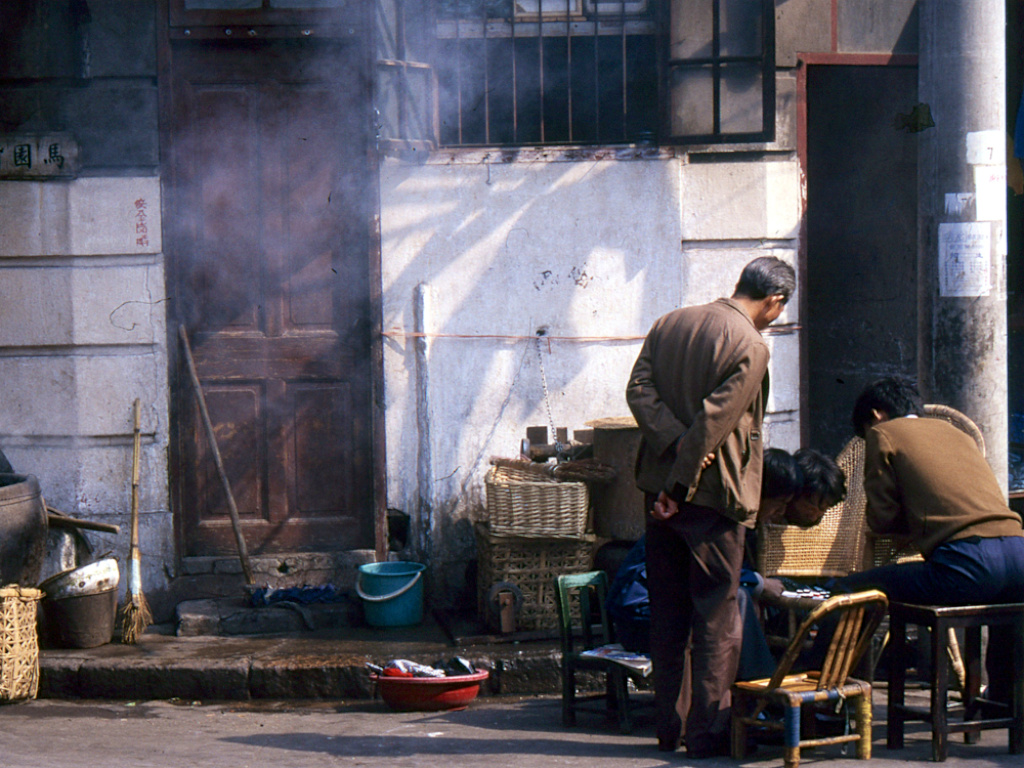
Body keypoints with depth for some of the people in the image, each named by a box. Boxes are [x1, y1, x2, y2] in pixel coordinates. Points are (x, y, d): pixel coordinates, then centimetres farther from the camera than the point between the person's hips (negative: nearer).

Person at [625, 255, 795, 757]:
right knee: (716, 616, 1)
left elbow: (638, 389, -2)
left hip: (661, 486, 7)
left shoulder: (669, 324, 9)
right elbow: (715, 420, -19)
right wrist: (680, 485, -14)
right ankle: (709, 731, 2)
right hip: (712, 495, -6)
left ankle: (667, 726, 17)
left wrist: (675, 443, -12)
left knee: (666, 613, 12)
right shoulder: (751, 347, -12)